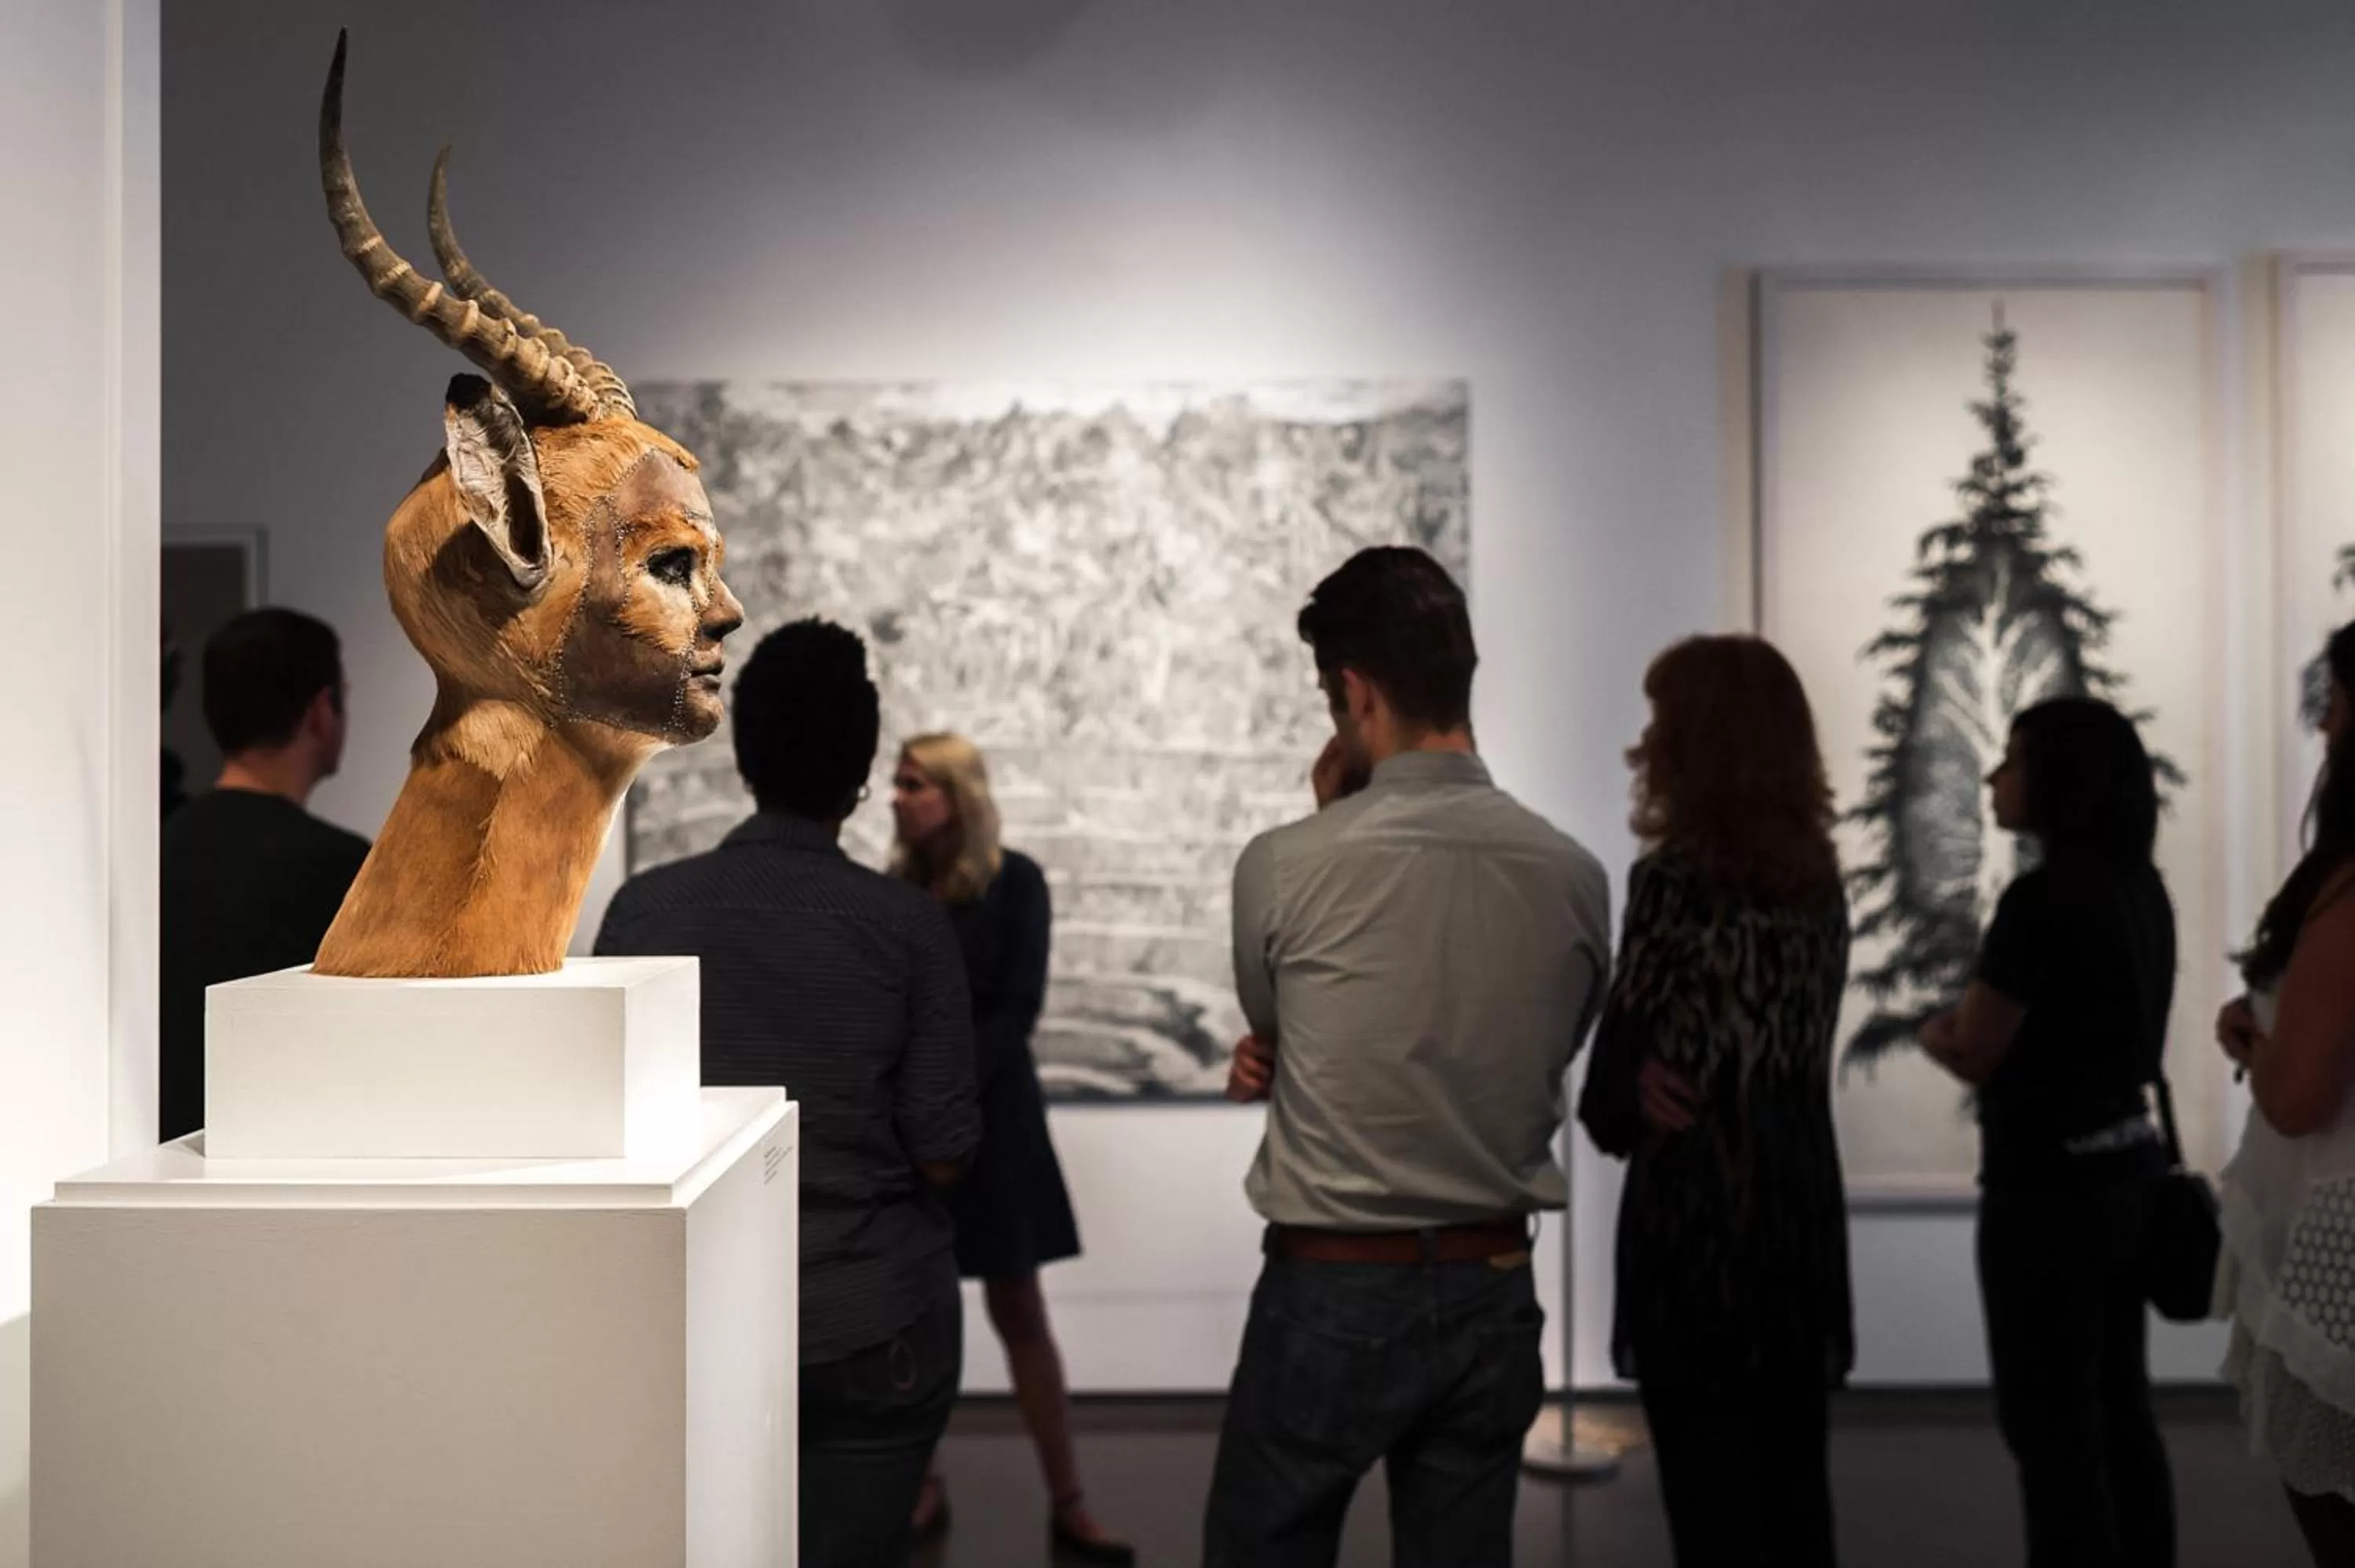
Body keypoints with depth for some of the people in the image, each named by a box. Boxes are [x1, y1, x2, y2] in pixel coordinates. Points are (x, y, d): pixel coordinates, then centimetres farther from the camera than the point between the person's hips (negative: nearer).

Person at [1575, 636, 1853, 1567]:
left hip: (1696, 1220, -7)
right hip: (1803, 1211, 7)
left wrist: (1634, 1104, 10)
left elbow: (1612, 1100, -10)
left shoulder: (1677, 876, -13)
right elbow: (1792, 1053, 11)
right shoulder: (1818, 875, 7)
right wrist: (1653, 1085, 4)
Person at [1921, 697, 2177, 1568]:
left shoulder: (2042, 898, -20)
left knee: (2050, 1426, 2)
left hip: (2049, 1188, -8)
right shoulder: (2141, 889, 6)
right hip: (2126, 1169, 9)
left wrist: (1937, 1032, 6)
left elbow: (1972, 1056, -14)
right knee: (2118, 1412, 17)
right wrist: (1973, 1031, 7)